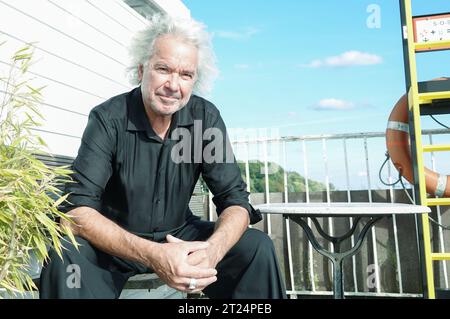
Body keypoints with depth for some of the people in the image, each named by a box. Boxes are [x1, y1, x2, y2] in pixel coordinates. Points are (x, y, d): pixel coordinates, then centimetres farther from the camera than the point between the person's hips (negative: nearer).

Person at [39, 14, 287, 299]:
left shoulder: (206, 118, -11)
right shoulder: (108, 119, -18)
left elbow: (236, 201, -13)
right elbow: (75, 211, -25)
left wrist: (211, 250, -35)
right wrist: (152, 255, -41)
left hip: (179, 235, 3)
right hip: (116, 241, -2)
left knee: (258, 248, -17)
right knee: (66, 257, -32)